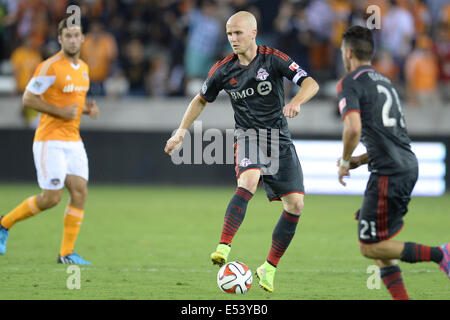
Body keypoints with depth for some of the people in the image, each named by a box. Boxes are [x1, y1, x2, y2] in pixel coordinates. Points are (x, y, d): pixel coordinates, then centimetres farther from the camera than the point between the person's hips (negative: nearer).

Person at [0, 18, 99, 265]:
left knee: (80, 192, -4)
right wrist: (60, 111, -19)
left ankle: (67, 253, 2)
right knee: (51, 198, -9)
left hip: (73, 142, 7)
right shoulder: (50, 67, -13)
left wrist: (87, 109, 5)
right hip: (50, 140, -7)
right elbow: (28, 98, -13)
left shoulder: (83, 68, 12)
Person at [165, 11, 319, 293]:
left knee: (295, 204, -6)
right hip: (247, 137, -1)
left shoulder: (273, 59, -8)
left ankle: (269, 268, 9)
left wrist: (296, 102, -36)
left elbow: (311, 84, -15)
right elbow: (201, 100, 17)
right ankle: (224, 248, -42)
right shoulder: (224, 70, 0)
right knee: (249, 180, -33)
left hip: (279, 140, 1)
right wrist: (182, 131, 10)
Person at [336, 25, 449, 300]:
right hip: (409, 166, 9)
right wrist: (362, 160, 23)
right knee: (380, 244, 14)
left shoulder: (350, 83, -5)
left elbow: (353, 128, -20)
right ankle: (401, 298, 6)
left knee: (371, 247, -4)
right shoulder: (385, 82, 22)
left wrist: (345, 161, -3)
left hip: (389, 172, -9)